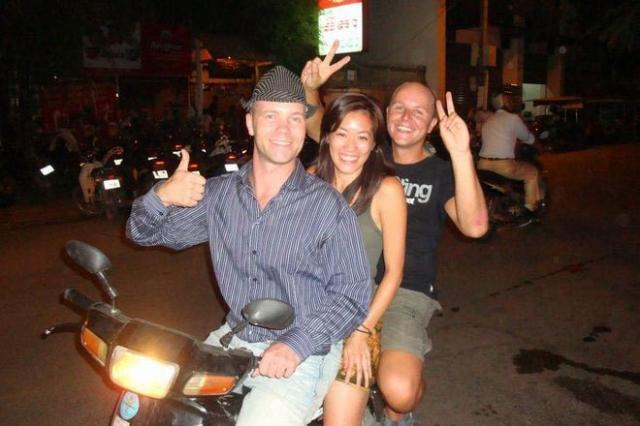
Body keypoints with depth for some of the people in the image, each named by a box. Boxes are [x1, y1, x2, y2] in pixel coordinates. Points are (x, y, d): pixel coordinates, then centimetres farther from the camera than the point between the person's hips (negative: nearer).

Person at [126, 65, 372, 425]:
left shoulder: (330, 206, -10)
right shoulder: (219, 193, 3)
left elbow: (354, 293, -10)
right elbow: (144, 233, 8)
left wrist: (296, 345, -21)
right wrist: (162, 196, -14)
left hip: (301, 355, -3)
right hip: (233, 339, 4)